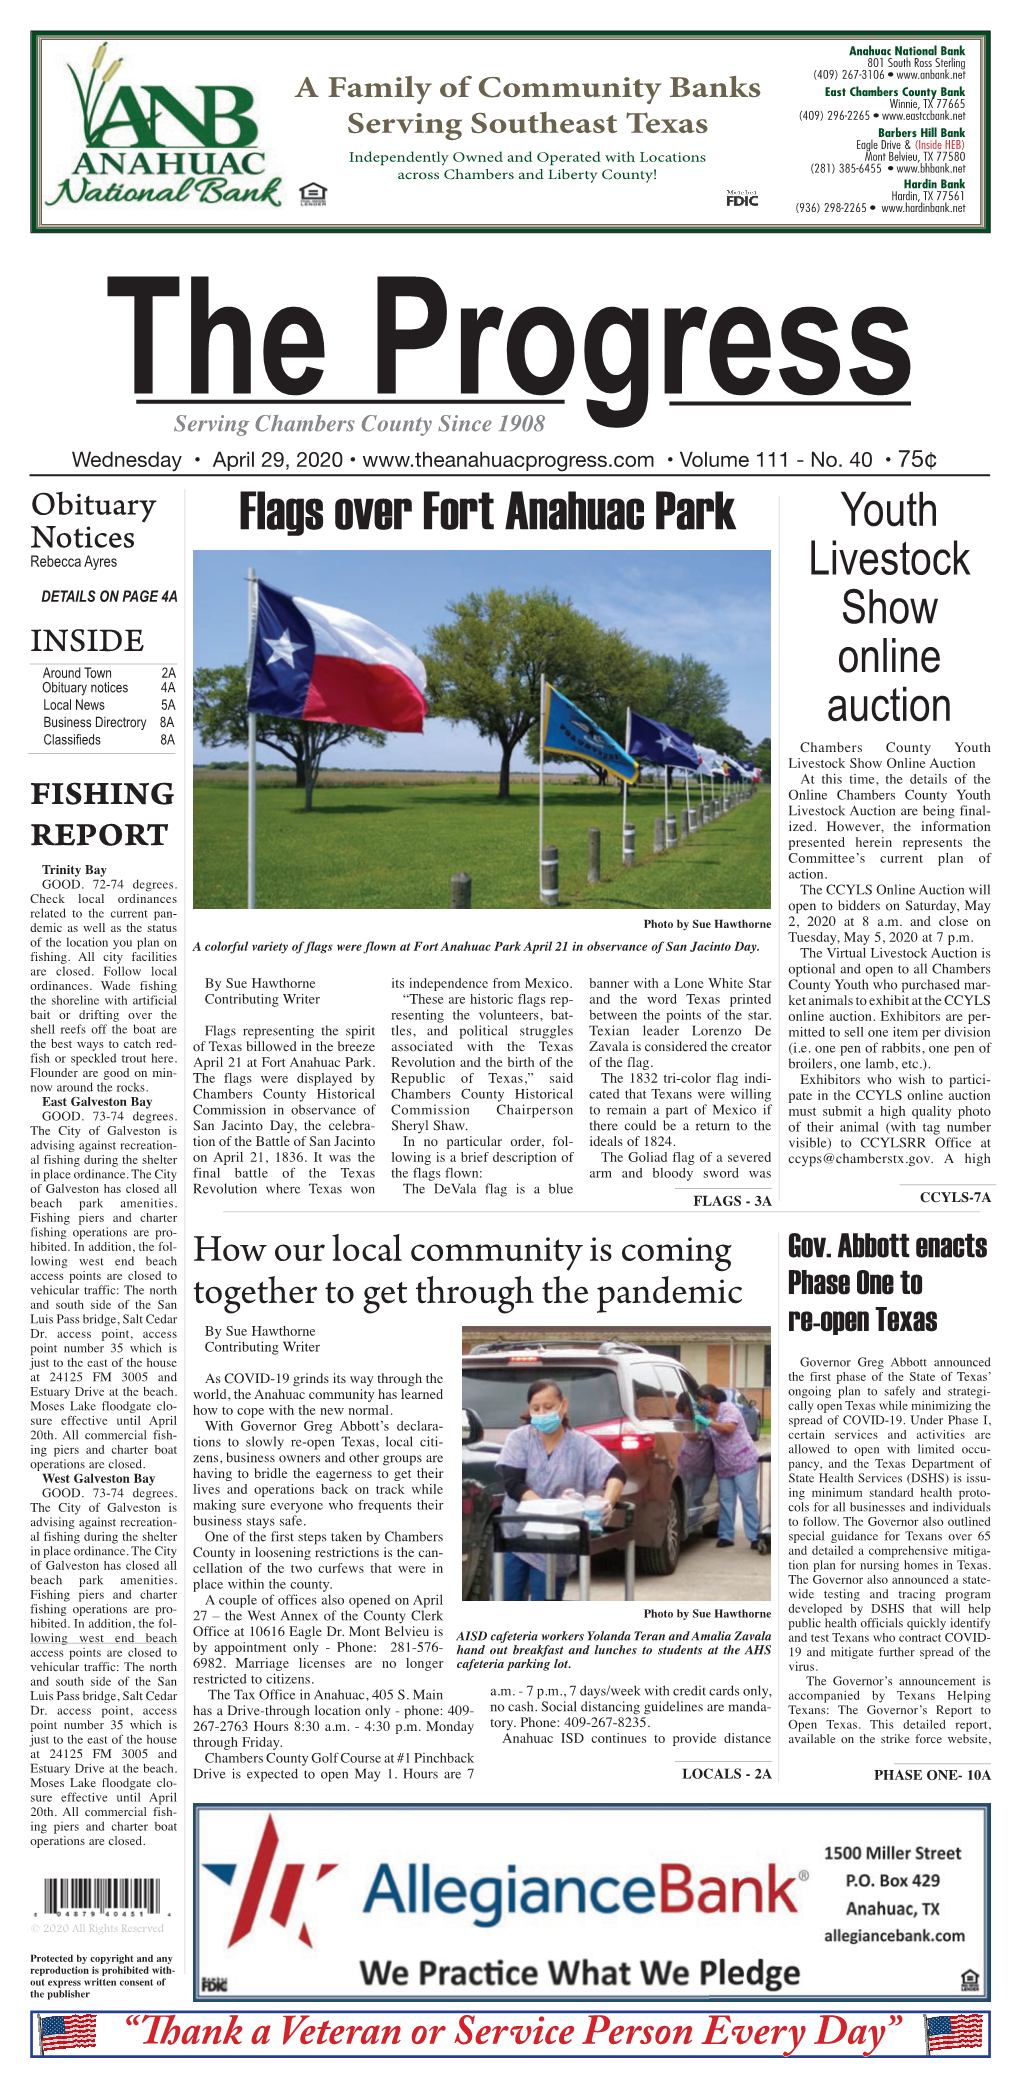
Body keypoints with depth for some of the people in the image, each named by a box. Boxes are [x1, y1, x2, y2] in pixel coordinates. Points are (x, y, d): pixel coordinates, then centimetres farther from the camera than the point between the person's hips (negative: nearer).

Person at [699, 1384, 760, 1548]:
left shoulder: (728, 1408, -11)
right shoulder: (708, 1415, 11)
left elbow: (729, 1428, -27)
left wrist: (709, 1423, -33)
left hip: (743, 1462, -7)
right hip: (723, 1466, 7)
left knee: (748, 1499, -7)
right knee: (726, 1501, 3)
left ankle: (754, 1537, -6)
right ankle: (725, 1536, 6)